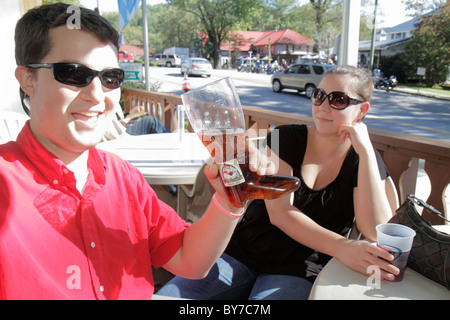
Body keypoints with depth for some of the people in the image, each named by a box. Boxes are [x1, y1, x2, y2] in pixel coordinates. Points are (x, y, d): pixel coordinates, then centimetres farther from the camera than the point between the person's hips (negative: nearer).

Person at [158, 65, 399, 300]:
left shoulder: (365, 160, 0)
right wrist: (340, 247, -26)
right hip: (241, 254, 1)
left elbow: (376, 233, -15)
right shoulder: (285, 138, 0)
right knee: (165, 295, -12)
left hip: (298, 274, -1)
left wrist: (365, 149, -18)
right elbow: (279, 213, -13)